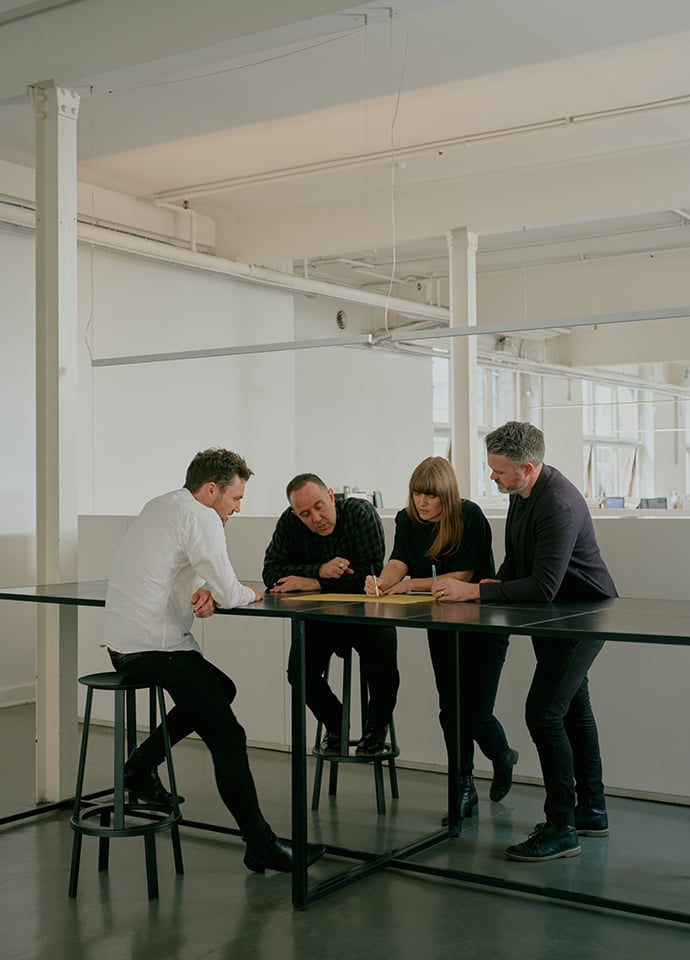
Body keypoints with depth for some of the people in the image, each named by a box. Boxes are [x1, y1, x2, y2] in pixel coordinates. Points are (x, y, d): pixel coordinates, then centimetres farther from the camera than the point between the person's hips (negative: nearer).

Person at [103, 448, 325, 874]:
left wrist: (207, 591, -2)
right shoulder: (200, 517, -14)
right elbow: (230, 593, -18)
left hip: (126, 644, 10)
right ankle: (261, 846, -3)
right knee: (228, 739, -7)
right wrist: (251, 593, 5)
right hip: (154, 647, -10)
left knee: (221, 689, 26)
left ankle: (142, 765, 26)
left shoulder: (161, 506, 15)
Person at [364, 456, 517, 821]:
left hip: (482, 623, -5)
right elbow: (398, 563, -15)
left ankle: (502, 757, 27)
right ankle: (464, 790, 18)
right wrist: (381, 582, -37)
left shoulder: (470, 516, -18)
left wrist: (409, 585, -23)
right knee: (451, 709, 5)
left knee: (476, 713, -6)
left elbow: (463, 576, -21)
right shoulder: (408, 520, -3)